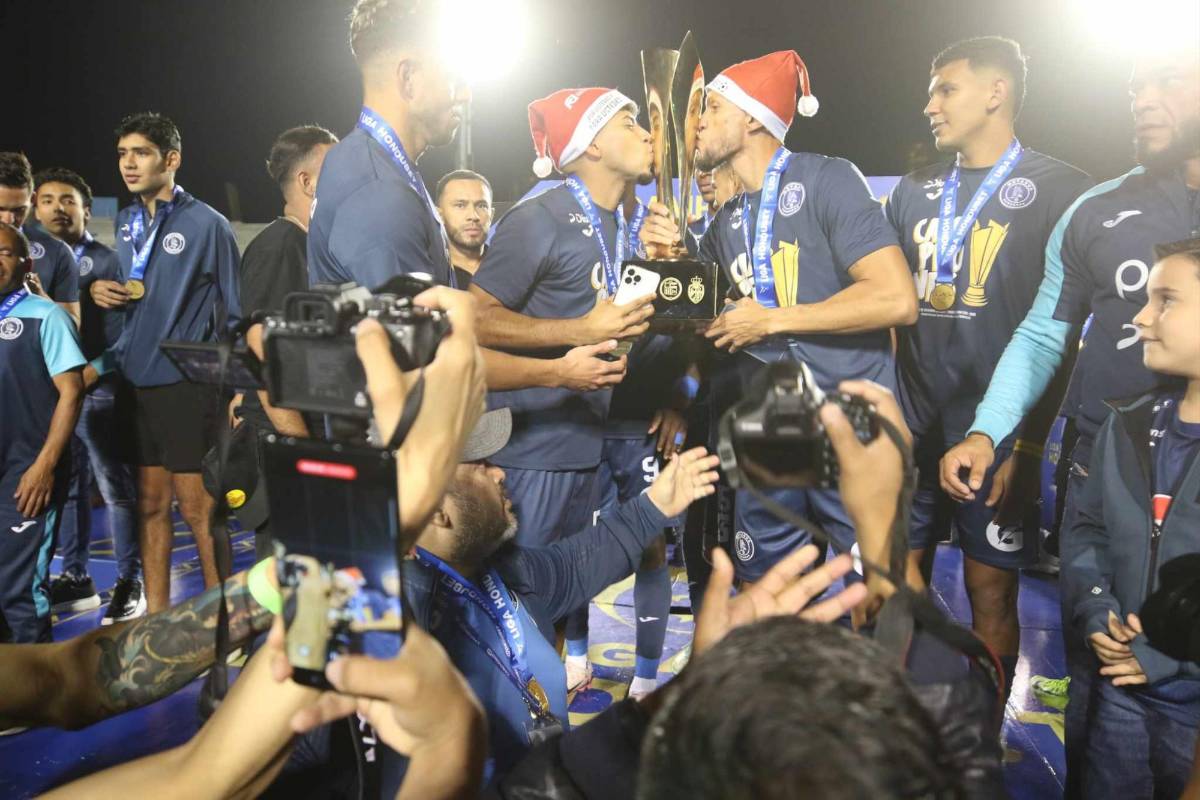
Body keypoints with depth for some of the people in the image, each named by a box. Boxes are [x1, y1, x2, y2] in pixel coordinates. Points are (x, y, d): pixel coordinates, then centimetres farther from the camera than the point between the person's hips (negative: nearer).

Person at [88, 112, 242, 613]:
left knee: (196, 507, 1)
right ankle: (155, 615, 23)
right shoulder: (126, 222, 11)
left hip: (187, 384, -6)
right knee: (149, 504, 12)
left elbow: (235, 310, -6)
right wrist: (104, 292, 0)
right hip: (134, 381, 6)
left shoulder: (207, 224, -7)